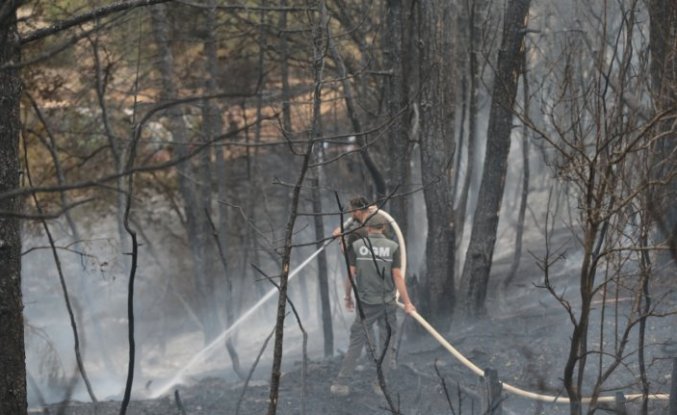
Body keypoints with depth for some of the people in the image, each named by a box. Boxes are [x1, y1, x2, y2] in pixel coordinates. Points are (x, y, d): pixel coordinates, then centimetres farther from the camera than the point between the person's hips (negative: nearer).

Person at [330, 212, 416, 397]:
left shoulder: (356, 246, -3)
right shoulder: (393, 247, -4)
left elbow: (351, 274, -4)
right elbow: (397, 276, -7)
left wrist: (348, 297, 11)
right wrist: (407, 302, -2)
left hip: (365, 303, 0)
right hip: (388, 303, 0)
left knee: (356, 342, 5)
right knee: (386, 343, 11)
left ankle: (341, 383, 2)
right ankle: (381, 383, 13)